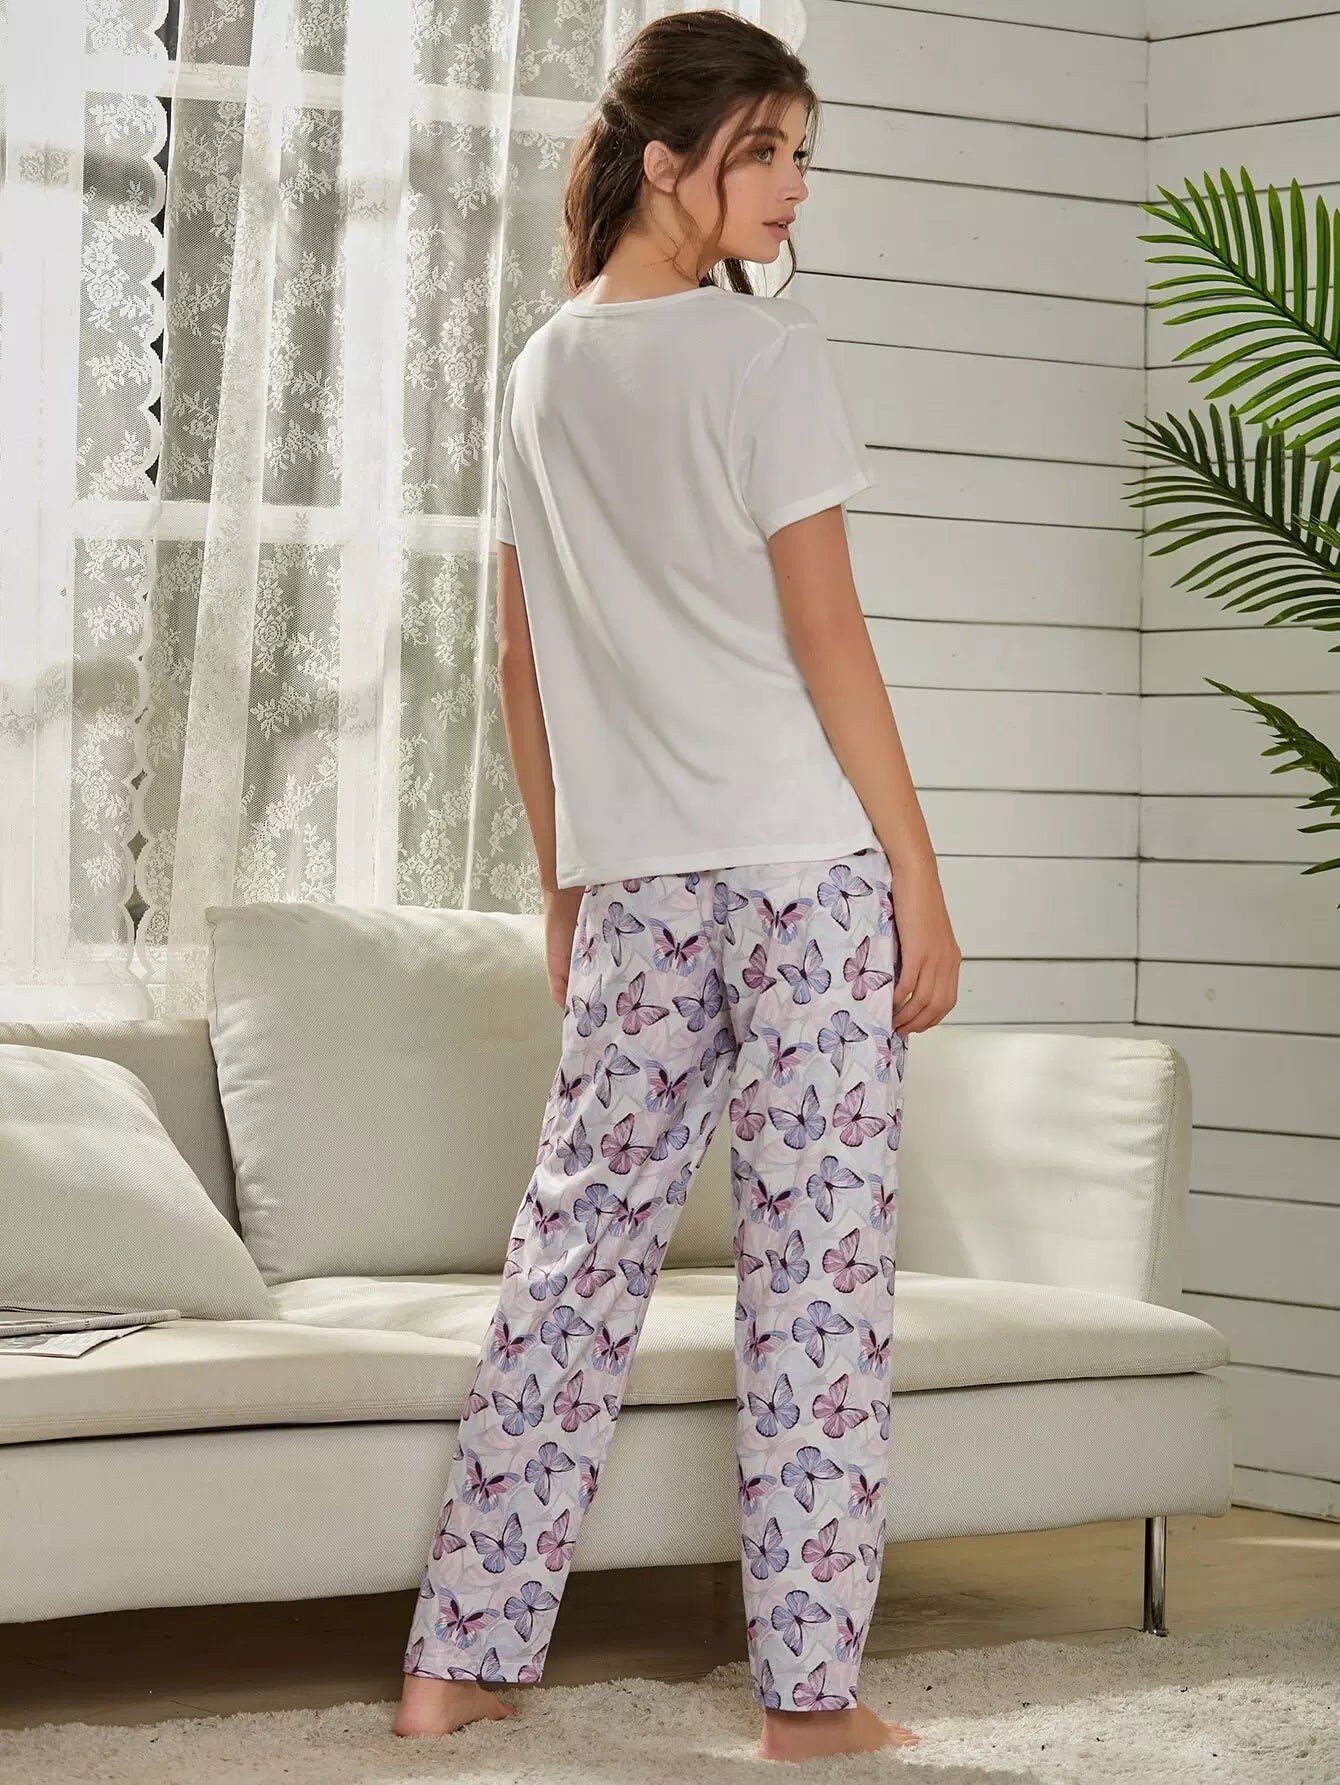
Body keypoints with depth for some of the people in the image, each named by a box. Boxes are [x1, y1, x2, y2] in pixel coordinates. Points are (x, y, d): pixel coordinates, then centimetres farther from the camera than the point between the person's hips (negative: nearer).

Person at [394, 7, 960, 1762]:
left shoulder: (544, 372, 12)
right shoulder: (769, 354, -7)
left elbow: (521, 661, 14)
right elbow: (826, 636, -10)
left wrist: (565, 885, 21)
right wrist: (922, 881, -6)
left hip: (632, 885, 6)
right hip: (805, 860, -6)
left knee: (580, 1240, 9)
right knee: (818, 1263, -1)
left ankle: (460, 1660, 11)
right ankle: (812, 1688, 2)